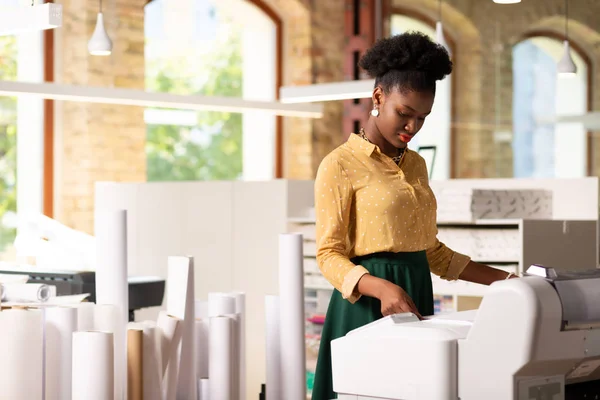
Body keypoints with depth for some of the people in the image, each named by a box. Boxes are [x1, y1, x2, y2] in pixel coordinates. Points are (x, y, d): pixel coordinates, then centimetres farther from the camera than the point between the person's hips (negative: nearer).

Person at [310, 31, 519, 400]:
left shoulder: (416, 165, 14)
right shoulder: (340, 165, -7)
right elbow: (330, 255, -11)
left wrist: (500, 279, 11)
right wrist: (381, 287, -28)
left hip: (415, 298, 7)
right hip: (368, 304, -6)